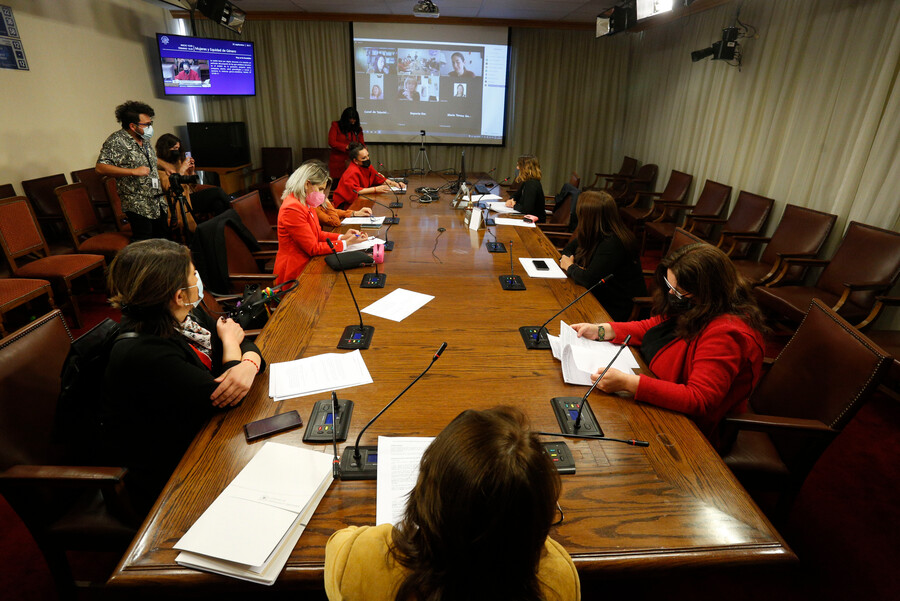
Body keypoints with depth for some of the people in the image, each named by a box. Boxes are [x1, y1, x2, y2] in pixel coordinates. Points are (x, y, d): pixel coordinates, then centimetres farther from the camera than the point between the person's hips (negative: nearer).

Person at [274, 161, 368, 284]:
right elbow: (313, 248, -19)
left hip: (307, 263, 9)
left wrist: (342, 237, 1)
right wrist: (346, 243, -14)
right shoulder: (293, 208, -21)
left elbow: (318, 234, 16)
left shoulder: (307, 204, 10)